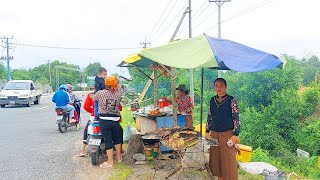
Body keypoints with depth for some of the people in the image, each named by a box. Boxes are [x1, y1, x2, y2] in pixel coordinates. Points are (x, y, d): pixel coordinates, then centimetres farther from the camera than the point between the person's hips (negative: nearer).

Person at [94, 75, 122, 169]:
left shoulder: (100, 93, -5)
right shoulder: (118, 95, -1)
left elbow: (93, 99, 10)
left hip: (104, 120, -2)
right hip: (115, 120, 2)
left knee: (108, 140, 2)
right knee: (117, 138, 20)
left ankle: (110, 162, 9)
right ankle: (119, 157, 36)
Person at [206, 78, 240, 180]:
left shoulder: (231, 100, -6)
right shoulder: (212, 100, 8)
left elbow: (236, 119, -7)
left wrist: (235, 135, -13)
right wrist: (207, 132, 11)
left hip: (227, 134, -5)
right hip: (214, 134, 5)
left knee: (228, 160, 0)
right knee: (216, 159, 11)